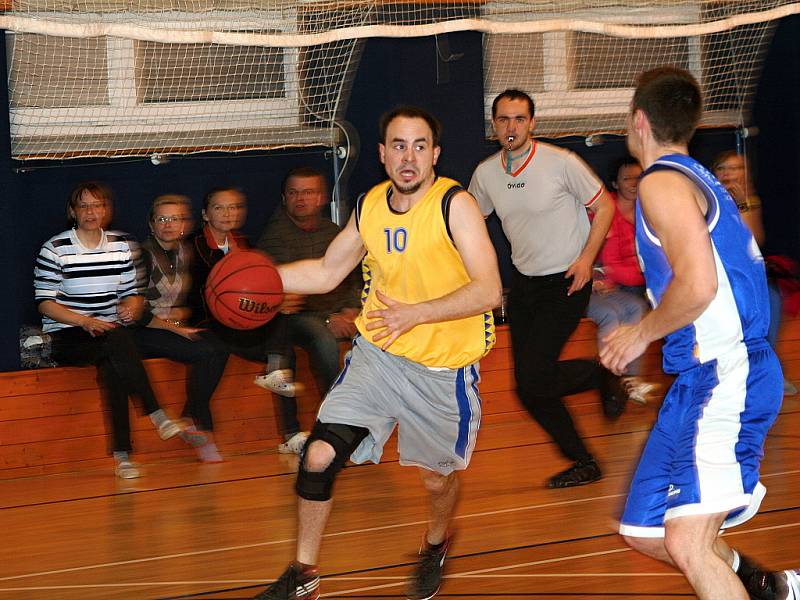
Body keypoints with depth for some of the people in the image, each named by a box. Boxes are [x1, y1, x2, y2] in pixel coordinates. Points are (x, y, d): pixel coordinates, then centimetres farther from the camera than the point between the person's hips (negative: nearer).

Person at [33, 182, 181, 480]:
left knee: (113, 366, -33)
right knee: (119, 343, -36)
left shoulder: (120, 245, 11)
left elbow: (132, 293, 15)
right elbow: (44, 302, -5)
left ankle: (122, 453, -32)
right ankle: (156, 415, -37)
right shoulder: (55, 249, -2)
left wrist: (131, 307, -10)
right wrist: (85, 321, -19)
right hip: (66, 337, -3)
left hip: (110, 331, 4)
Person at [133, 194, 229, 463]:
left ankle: (191, 421, -18)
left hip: (181, 327, 6)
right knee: (207, 352, -28)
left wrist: (183, 314, -1)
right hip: (145, 333, -6)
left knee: (219, 350, -24)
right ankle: (201, 427, -19)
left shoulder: (187, 254, 13)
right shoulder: (142, 254, -6)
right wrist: (172, 328, -16)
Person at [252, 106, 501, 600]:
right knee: (319, 456, -8)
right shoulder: (370, 205, 1)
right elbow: (328, 272, 16)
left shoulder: (455, 204, -17)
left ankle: (436, 546, 47)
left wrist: (415, 313, -33)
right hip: (377, 353, 4)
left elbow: (488, 291, -24)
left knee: (437, 478, 11)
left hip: (444, 368, -4)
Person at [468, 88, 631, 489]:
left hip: (567, 281, -6)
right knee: (528, 389, 2)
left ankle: (602, 376, 11)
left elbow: (603, 206, -4)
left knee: (533, 377, -17)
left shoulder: (561, 162, -14)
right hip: (524, 282, 6)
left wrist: (586, 257, -15)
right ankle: (583, 464, 17)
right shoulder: (486, 173, 1)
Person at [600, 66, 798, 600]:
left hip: (723, 378, -10)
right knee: (645, 532, 13)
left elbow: (698, 285, -24)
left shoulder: (662, 182, -11)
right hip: (700, 378, 10)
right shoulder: (699, 179, 19)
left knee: (688, 543, -21)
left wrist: (641, 334, -9)